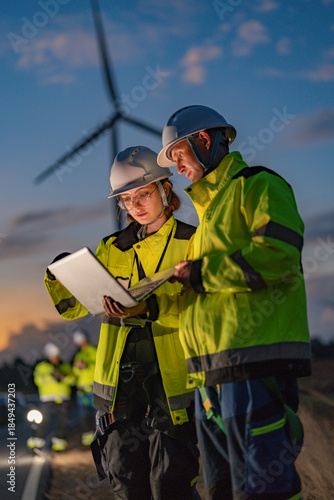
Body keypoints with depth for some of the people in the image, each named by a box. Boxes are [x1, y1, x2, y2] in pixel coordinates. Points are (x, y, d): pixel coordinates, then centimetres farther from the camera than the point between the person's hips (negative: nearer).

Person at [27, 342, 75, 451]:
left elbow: (72, 380, 7)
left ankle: (59, 442, 7)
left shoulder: (66, 366, 18)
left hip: (63, 399, 2)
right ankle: (38, 440, 3)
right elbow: (38, 379, -4)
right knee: (45, 420, -7)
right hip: (48, 399, -2)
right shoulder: (42, 366, 12)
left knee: (62, 421, 0)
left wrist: (63, 377, -12)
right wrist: (51, 377, -16)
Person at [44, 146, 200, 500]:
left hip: (170, 376, -4)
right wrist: (59, 277, -9)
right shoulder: (113, 249, 15)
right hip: (120, 377, 4)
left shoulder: (190, 242, 3)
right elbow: (73, 307, 12)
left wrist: (149, 308, -26)